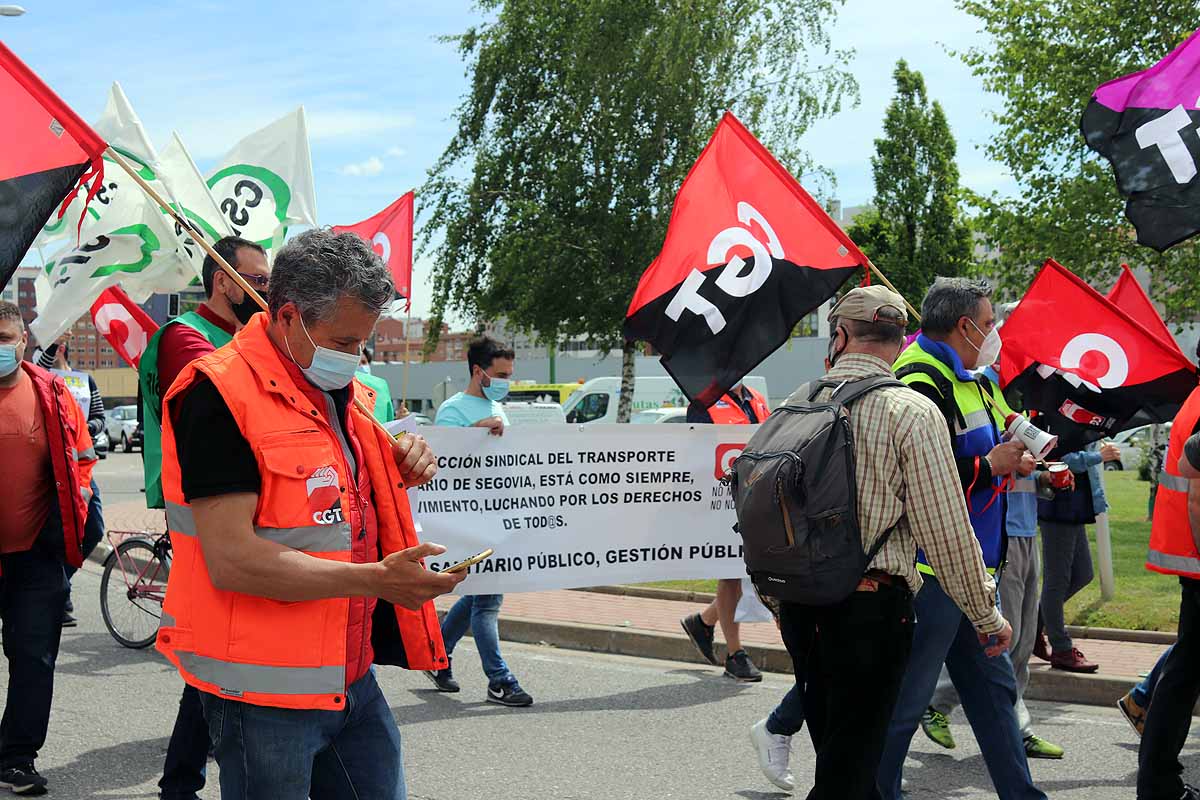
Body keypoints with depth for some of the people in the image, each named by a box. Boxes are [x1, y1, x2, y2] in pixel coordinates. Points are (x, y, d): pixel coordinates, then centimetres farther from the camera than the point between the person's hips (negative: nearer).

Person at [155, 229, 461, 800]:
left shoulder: (339, 392, 11)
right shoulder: (220, 394, -16)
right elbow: (231, 558, -23)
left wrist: (399, 475, 3)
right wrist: (373, 578, -26)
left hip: (352, 678, 8)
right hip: (266, 694, -8)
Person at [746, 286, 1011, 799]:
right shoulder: (911, 412, -9)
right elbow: (947, 531, -9)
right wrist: (986, 615, 3)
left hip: (797, 603, 5)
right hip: (871, 608, -5)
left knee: (836, 749, 21)